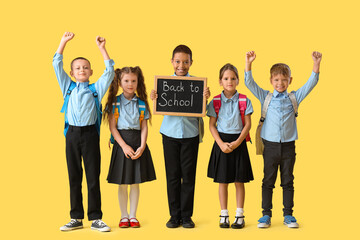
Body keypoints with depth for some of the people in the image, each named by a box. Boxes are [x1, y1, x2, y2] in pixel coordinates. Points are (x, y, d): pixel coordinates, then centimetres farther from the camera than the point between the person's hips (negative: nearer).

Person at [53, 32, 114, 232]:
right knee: (74, 178, 7)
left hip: (90, 134, -2)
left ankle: (96, 218, 6)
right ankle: (76, 218, 14)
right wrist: (64, 42, 3)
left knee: (93, 178, 0)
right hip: (72, 134, 2)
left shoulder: (96, 88, 6)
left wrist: (102, 48, -6)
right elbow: (57, 65, 7)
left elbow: (109, 71, -2)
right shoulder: (68, 87, 11)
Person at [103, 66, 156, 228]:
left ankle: (133, 216, 16)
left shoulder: (141, 103, 6)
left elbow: (144, 127, 4)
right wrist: (124, 146, -14)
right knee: (122, 183, 4)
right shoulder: (114, 102, -1)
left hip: (138, 144, 2)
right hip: (121, 143, -2)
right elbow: (113, 127, -5)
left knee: (135, 183, 6)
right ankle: (124, 216, 15)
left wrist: (142, 147, -10)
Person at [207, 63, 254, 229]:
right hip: (221, 142, 1)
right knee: (222, 181, 5)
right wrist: (221, 144, -11)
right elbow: (212, 125, 1)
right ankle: (224, 215, 15)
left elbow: (247, 124, -2)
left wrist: (237, 142, -13)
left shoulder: (244, 101, -1)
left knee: (239, 181, 3)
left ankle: (239, 215, 12)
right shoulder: (215, 102, 1)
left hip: (238, 142, 0)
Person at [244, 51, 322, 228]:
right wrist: (248, 63, -12)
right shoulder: (266, 97, 5)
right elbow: (249, 83, -1)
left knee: (288, 181, 7)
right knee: (268, 181, 5)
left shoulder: (294, 97, 6)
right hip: (270, 145, -1)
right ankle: (266, 214, 12)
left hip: (288, 145, 1)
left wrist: (316, 64, -10)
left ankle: (288, 214, 16)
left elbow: (311, 84, 1)